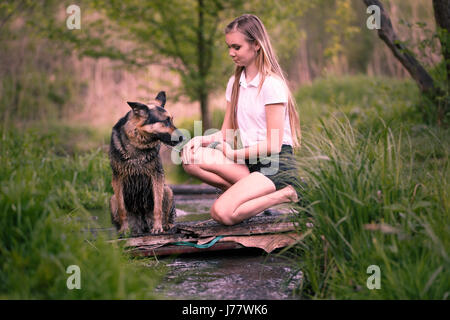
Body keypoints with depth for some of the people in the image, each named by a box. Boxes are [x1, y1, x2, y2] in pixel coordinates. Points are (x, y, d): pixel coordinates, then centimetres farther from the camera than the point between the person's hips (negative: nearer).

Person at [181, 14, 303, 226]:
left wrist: (234, 154, -7)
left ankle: (283, 195, -9)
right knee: (191, 158, -16)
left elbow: (273, 145, -14)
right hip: (247, 160, 8)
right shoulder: (235, 83, 13)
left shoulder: (271, 84, -11)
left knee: (222, 213, -27)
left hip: (275, 165, -7)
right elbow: (226, 134, 13)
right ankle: (247, 190, -10)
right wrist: (201, 140, -6)